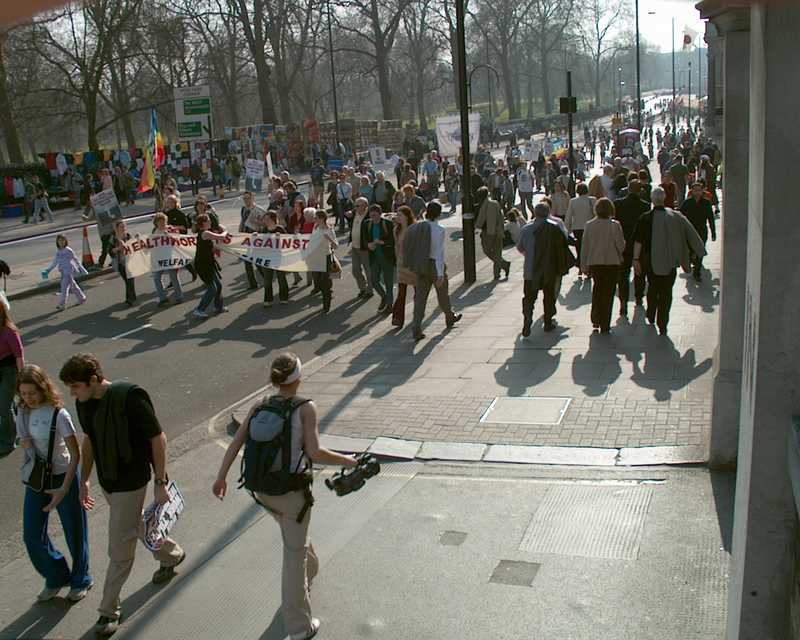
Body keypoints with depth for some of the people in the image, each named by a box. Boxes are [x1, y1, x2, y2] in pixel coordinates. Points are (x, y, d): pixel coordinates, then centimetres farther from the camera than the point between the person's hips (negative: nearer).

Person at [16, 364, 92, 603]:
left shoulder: (58, 415, -22)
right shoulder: (22, 411, -4)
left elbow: (75, 454, -20)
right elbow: (23, 441, 11)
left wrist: (64, 490, -24)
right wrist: (24, 442, -11)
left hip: (63, 477, -6)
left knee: (74, 532, 11)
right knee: (32, 535, 10)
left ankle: (81, 580, 34)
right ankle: (56, 578, 34)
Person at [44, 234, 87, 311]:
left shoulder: (68, 250, -10)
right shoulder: (58, 251, 6)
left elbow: (75, 260, -3)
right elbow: (54, 262, 14)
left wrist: (81, 269, 0)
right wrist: (47, 270, 8)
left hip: (69, 271, -6)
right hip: (63, 272, 6)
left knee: (64, 287, -10)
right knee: (72, 286, 16)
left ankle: (62, 305, -10)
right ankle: (82, 298, 32)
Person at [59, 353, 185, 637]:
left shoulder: (129, 397, -27)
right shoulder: (83, 403, -3)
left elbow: (158, 438, -20)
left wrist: (160, 483, -16)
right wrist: (84, 481, 14)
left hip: (130, 483, -8)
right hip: (106, 481, 8)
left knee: (120, 550, 2)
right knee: (137, 527, 27)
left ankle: (110, 610, 17)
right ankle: (171, 555, 53)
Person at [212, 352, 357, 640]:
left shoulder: (259, 407, 0)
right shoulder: (306, 408, -15)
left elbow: (236, 442, -5)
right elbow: (314, 453, -20)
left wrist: (221, 477, 2)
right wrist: (346, 461, -6)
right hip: (292, 492, -6)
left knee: (296, 532, 34)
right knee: (294, 555, 8)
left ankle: (308, 572, 59)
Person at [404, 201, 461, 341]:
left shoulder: (417, 227, 0)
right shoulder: (439, 229, -16)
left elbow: (415, 249, 7)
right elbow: (439, 252, -20)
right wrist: (440, 274, -20)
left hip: (422, 266, 4)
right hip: (436, 265, -4)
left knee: (420, 297, 3)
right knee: (443, 293, 19)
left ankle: (416, 329, -6)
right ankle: (450, 317, 43)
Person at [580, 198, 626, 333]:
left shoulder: (589, 225, -4)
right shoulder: (614, 225, -12)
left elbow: (584, 247, 1)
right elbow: (621, 246, -9)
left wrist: (584, 266, 9)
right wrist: (618, 253, 15)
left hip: (594, 263, 3)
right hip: (612, 263, -2)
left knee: (597, 288, 23)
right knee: (608, 293, 7)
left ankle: (595, 319, 20)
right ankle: (605, 326, 9)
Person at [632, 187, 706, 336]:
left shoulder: (645, 218, -8)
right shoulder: (675, 217, -4)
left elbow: (638, 241, -9)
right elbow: (690, 235, 0)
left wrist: (636, 259, -3)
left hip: (650, 261, 0)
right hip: (669, 262, 0)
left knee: (652, 288, 22)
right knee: (666, 293, 4)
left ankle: (651, 316, 32)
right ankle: (662, 325, 0)